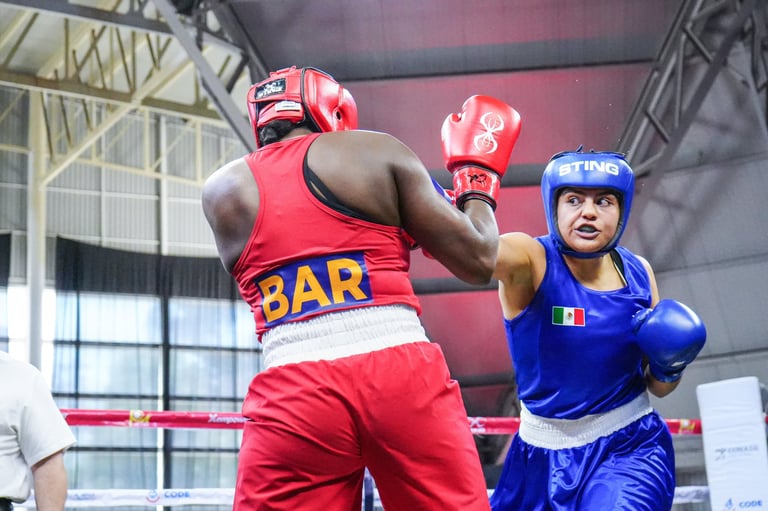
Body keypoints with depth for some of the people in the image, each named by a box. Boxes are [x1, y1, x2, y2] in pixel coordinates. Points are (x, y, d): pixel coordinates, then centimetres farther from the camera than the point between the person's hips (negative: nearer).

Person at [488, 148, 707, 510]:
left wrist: (670, 367, -11)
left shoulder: (638, 272, -1)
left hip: (631, 451, 1)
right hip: (543, 456, -1)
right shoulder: (530, 261, -14)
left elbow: (657, 387, 9)